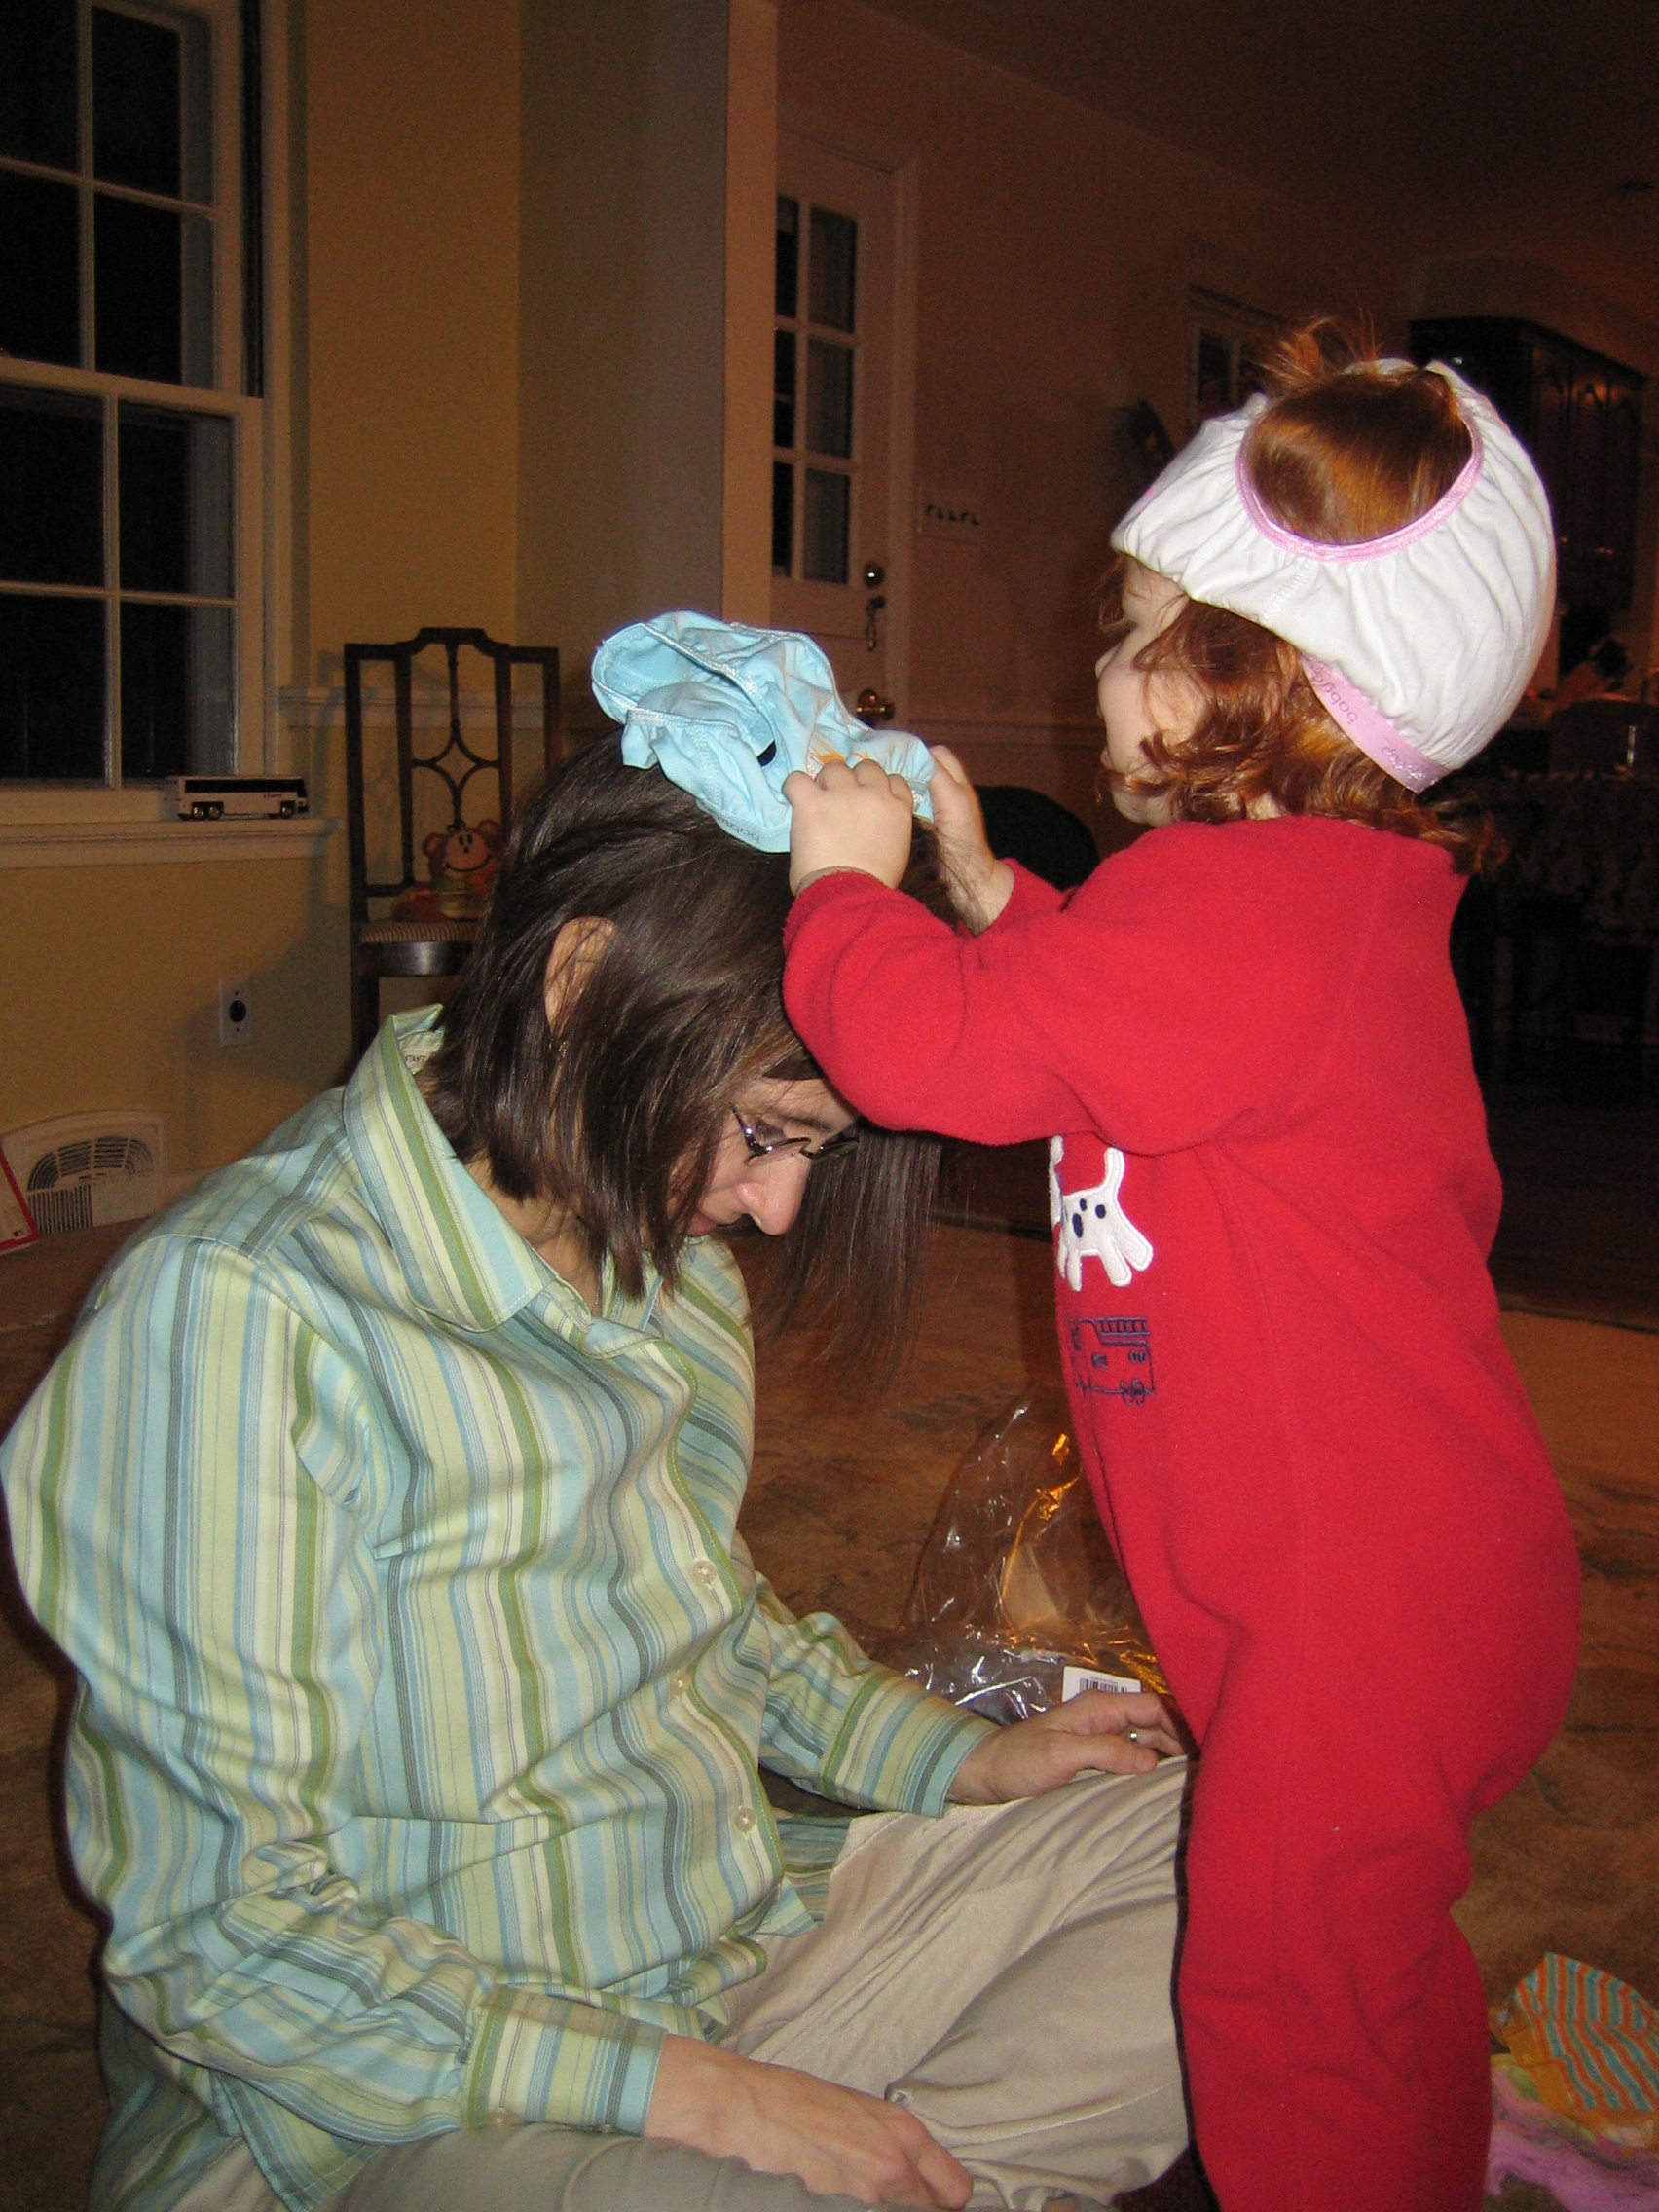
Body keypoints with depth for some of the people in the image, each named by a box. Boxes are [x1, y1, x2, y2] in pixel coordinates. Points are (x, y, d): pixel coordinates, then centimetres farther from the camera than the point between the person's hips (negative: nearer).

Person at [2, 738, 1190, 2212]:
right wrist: (689, 2093, -21)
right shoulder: (236, 1316, -22)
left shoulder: (664, 1259, 4)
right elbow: (217, 1939, -20)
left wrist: (957, 1755, 5)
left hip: (753, 1915, 8)